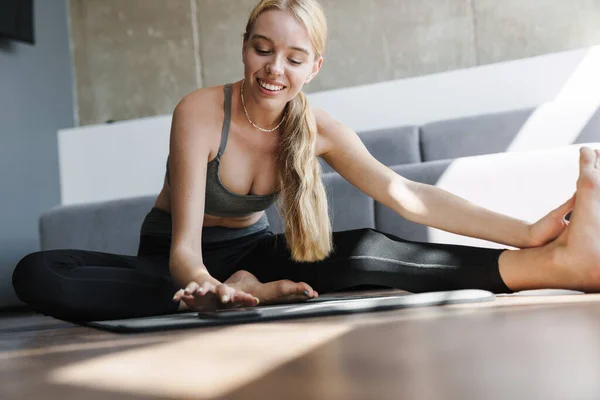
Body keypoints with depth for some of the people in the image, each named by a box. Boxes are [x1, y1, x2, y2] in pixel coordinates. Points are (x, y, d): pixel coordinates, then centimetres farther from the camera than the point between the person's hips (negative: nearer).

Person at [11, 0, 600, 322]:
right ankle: (242, 291, -34)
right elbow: (184, 247, -28)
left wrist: (525, 232, -30)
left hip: (249, 252, 2)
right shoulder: (199, 113, -24)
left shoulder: (318, 130, -12)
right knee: (37, 275, -31)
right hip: (182, 262, -2)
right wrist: (205, 286, -54)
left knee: (365, 252, -27)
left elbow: (408, 195, -20)